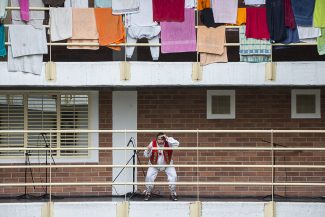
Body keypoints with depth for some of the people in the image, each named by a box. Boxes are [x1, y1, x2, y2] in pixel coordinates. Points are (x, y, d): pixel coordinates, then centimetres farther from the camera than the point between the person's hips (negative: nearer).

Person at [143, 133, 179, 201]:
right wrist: (148, 150, -42)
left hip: (167, 165, 0)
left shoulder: (168, 143, -20)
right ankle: (148, 193, 4)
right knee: (149, 176, -18)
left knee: (173, 176, -15)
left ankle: (172, 193, 3)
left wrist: (167, 138, -43)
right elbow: (146, 155, -19)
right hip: (154, 165, 0)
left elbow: (176, 144, -38)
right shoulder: (153, 143, -19)